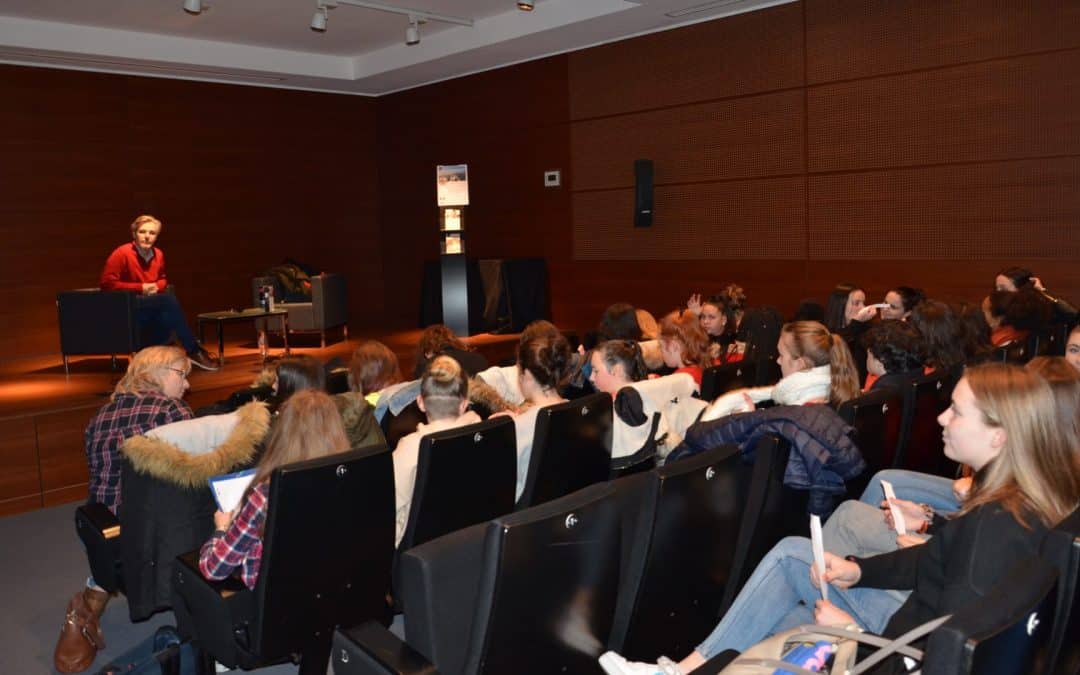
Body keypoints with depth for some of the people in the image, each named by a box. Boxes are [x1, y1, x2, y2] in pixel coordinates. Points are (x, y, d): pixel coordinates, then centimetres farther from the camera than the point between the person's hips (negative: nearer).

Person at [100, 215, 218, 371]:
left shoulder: (158, 254, 8)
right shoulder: (121, 253, -11)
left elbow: (162, 279, 24)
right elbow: (107, 283, -14)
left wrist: (156, 286, -2)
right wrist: (140, 288, -16)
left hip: (152, 308, 6)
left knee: (167, 316, -33)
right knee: (169, 299, -31)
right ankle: (194, 351, -27)